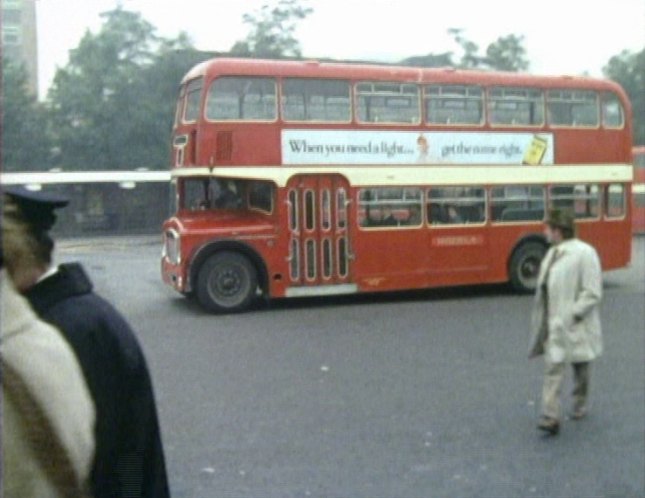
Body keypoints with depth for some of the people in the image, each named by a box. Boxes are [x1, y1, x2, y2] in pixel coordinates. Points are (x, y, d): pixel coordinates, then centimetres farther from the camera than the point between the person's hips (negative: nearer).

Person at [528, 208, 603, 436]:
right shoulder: (552, 253, 7)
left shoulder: (584, 253, -16)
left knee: (580, 367, 15)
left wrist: (573, 314, -20)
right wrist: (545, 319, 7)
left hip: (576, 325, -5)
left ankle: (580, 404, 37)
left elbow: (593, 293, -17)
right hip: (554, 325, 5)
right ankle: (551, 417, -3)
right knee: (553, 368, -3)